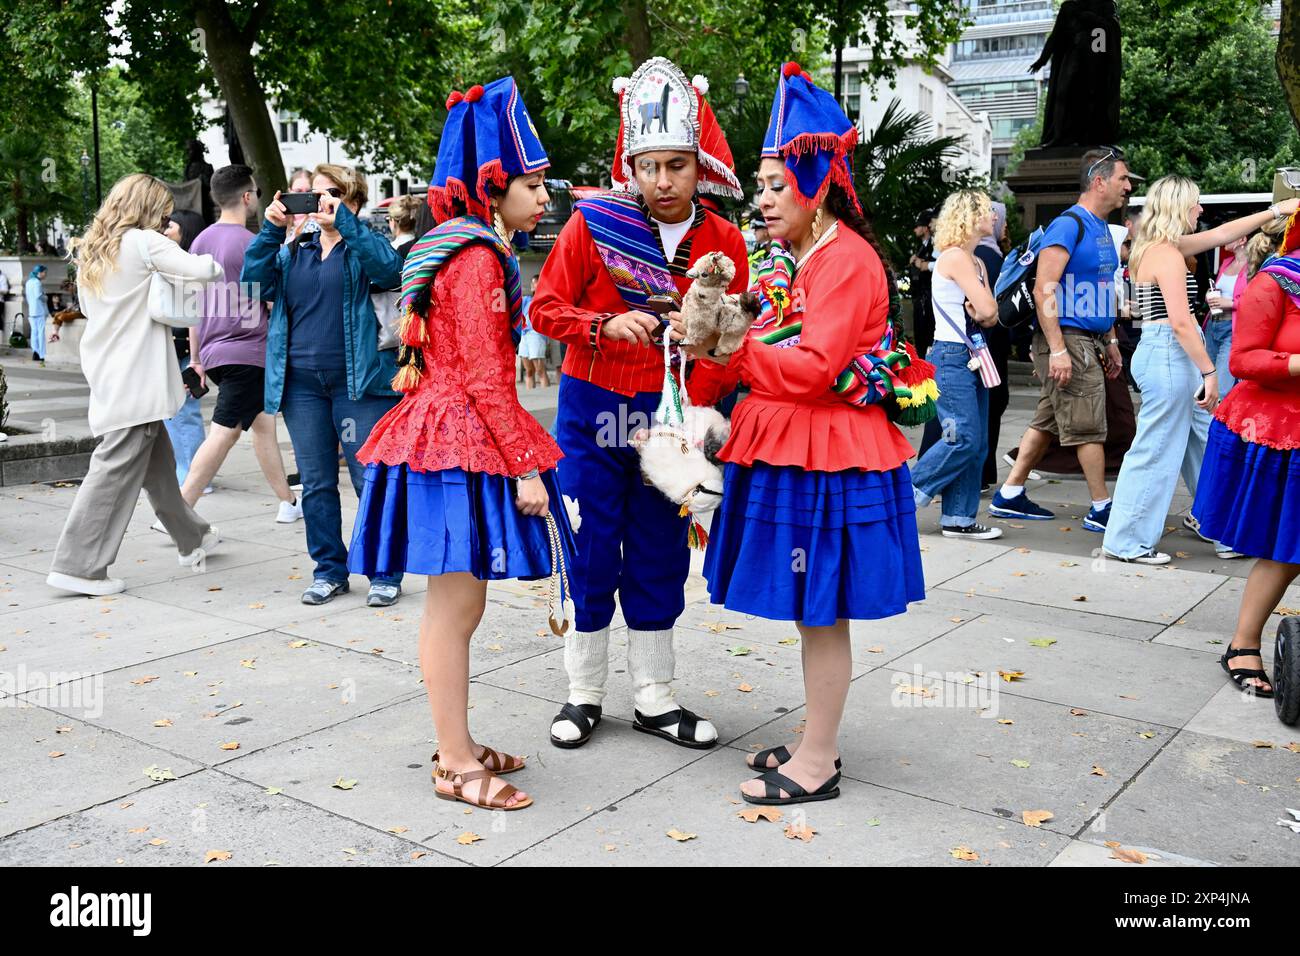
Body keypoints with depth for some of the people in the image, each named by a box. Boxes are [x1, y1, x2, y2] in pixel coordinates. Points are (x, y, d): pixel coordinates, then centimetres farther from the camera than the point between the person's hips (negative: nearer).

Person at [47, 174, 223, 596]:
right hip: (135, 380, -9)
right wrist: (212, 262, 5)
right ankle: (78, 566, -5)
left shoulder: (90, 250, 15)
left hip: (106, 377, 9)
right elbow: (201, 270, -18)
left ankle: (192, 539, 33)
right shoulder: (143, 243, -9)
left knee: (157, 462, 19)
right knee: (117, 469, -7)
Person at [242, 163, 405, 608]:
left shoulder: (364, 245, 4)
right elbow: (254, 282, 4)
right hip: (301, 384, 5)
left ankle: (385, 573, 8)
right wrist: (271, 229, -4)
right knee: (316, 484, 10)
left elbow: (389, 269, -18)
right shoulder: (293, 250, 17)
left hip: (358, 382, -5)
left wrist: (343, 222, -18)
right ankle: (329, 570, 21)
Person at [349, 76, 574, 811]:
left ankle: (457, 745, 26)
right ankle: (457, 766, 7)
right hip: (464, 443, -10)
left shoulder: (468, 250, 17)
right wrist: (525, 467, -17)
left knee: (458, 604, 15)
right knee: (456, 605, -3)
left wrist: (517, 457, 22)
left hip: (447, 436, 10)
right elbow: (485, 376, -19)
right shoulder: (479, 259, -14)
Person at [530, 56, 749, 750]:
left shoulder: (723, 241, -1)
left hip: (668, 412, 3)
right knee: (590, 550, 4)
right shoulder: (594, 223, -8)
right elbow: (545, 309, -6)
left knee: (660, 554, 11)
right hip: (593, 407, -2)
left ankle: (655, 698, 25)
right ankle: (584, 693, 22)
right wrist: (608, 325, -22)